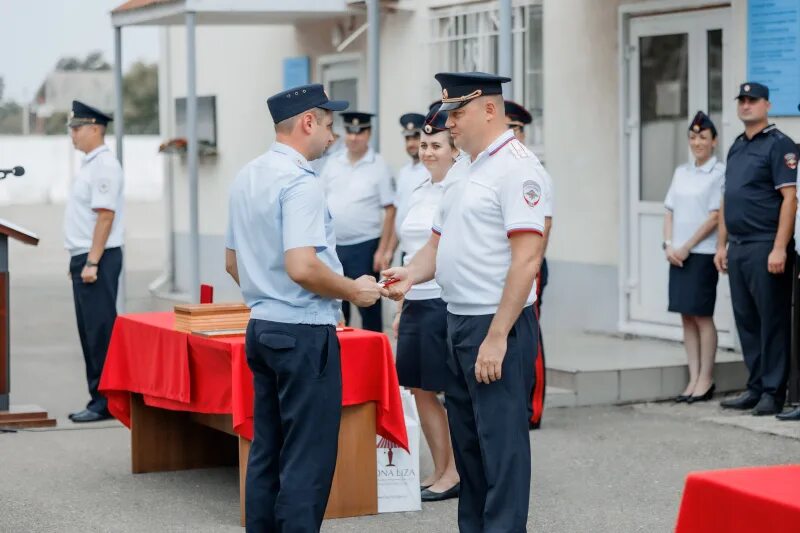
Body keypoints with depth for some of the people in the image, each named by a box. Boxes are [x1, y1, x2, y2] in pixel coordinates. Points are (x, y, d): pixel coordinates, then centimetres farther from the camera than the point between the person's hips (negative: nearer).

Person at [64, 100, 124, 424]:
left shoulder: (104, 166, -13)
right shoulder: (90, 164, 17)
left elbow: (105, 215, -20)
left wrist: (92, 263, -22)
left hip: (98, 258, -10)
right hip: (84, 257, 10)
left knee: (100, 330, -7)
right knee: (90, 331, 11)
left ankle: (105, 402, -4)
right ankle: (98, 399, 16)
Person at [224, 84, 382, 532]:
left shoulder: (247, 177, 12)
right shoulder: (301, 183, -17)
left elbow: (233, 262, 19)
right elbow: (302, 267, -25)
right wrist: (354, 291, -11)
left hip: (261, 326, 9)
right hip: (305, 332, -9)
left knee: (267, 454, 13)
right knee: (307, 461, -5)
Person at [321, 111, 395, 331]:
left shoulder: (378, 165, -5)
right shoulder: (333, 163, 8)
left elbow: (390, 210, -6)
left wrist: (383, 251, -12)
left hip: (364, 246, -4)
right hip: (333, 245, 4)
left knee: (368, 307, 0)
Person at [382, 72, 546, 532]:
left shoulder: (514, 167, -14)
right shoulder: (461, 170, 15)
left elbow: (527, 257, -20)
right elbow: (440, 242, 21)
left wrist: (497, 337, -22)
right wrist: (411, 275, 0)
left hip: (499, 326, -9)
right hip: (458, 321, 9)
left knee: (501, 442, -5)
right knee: (465, 440, 15)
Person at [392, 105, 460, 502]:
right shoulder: (418, 193, 15)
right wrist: (400, 309, 20)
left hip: (447, 302, -8)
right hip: (416, 302, 8)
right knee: (420, 390, 9)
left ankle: (455, 473, 7)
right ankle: (440, 470, 18)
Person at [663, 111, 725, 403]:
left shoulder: (720, 173, -6)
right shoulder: (681, 173, 13)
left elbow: (715, 216, -11)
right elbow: (670, 211, 14)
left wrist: (686, 247, -11)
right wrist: (668, 245, 0)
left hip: (703, 253, -6)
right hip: (678, 255, 6)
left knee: (702, 316, -4)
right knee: (686, 316, 6)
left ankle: (706, 379, 4)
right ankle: (694, 378, 10)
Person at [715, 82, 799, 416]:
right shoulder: (736, 148, 17)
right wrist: (722, 245, 16)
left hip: (765, 247, -8)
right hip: (738, 248, 8)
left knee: (772, 321, -2)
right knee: (746, 320, 11)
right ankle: (756, 388, 18)